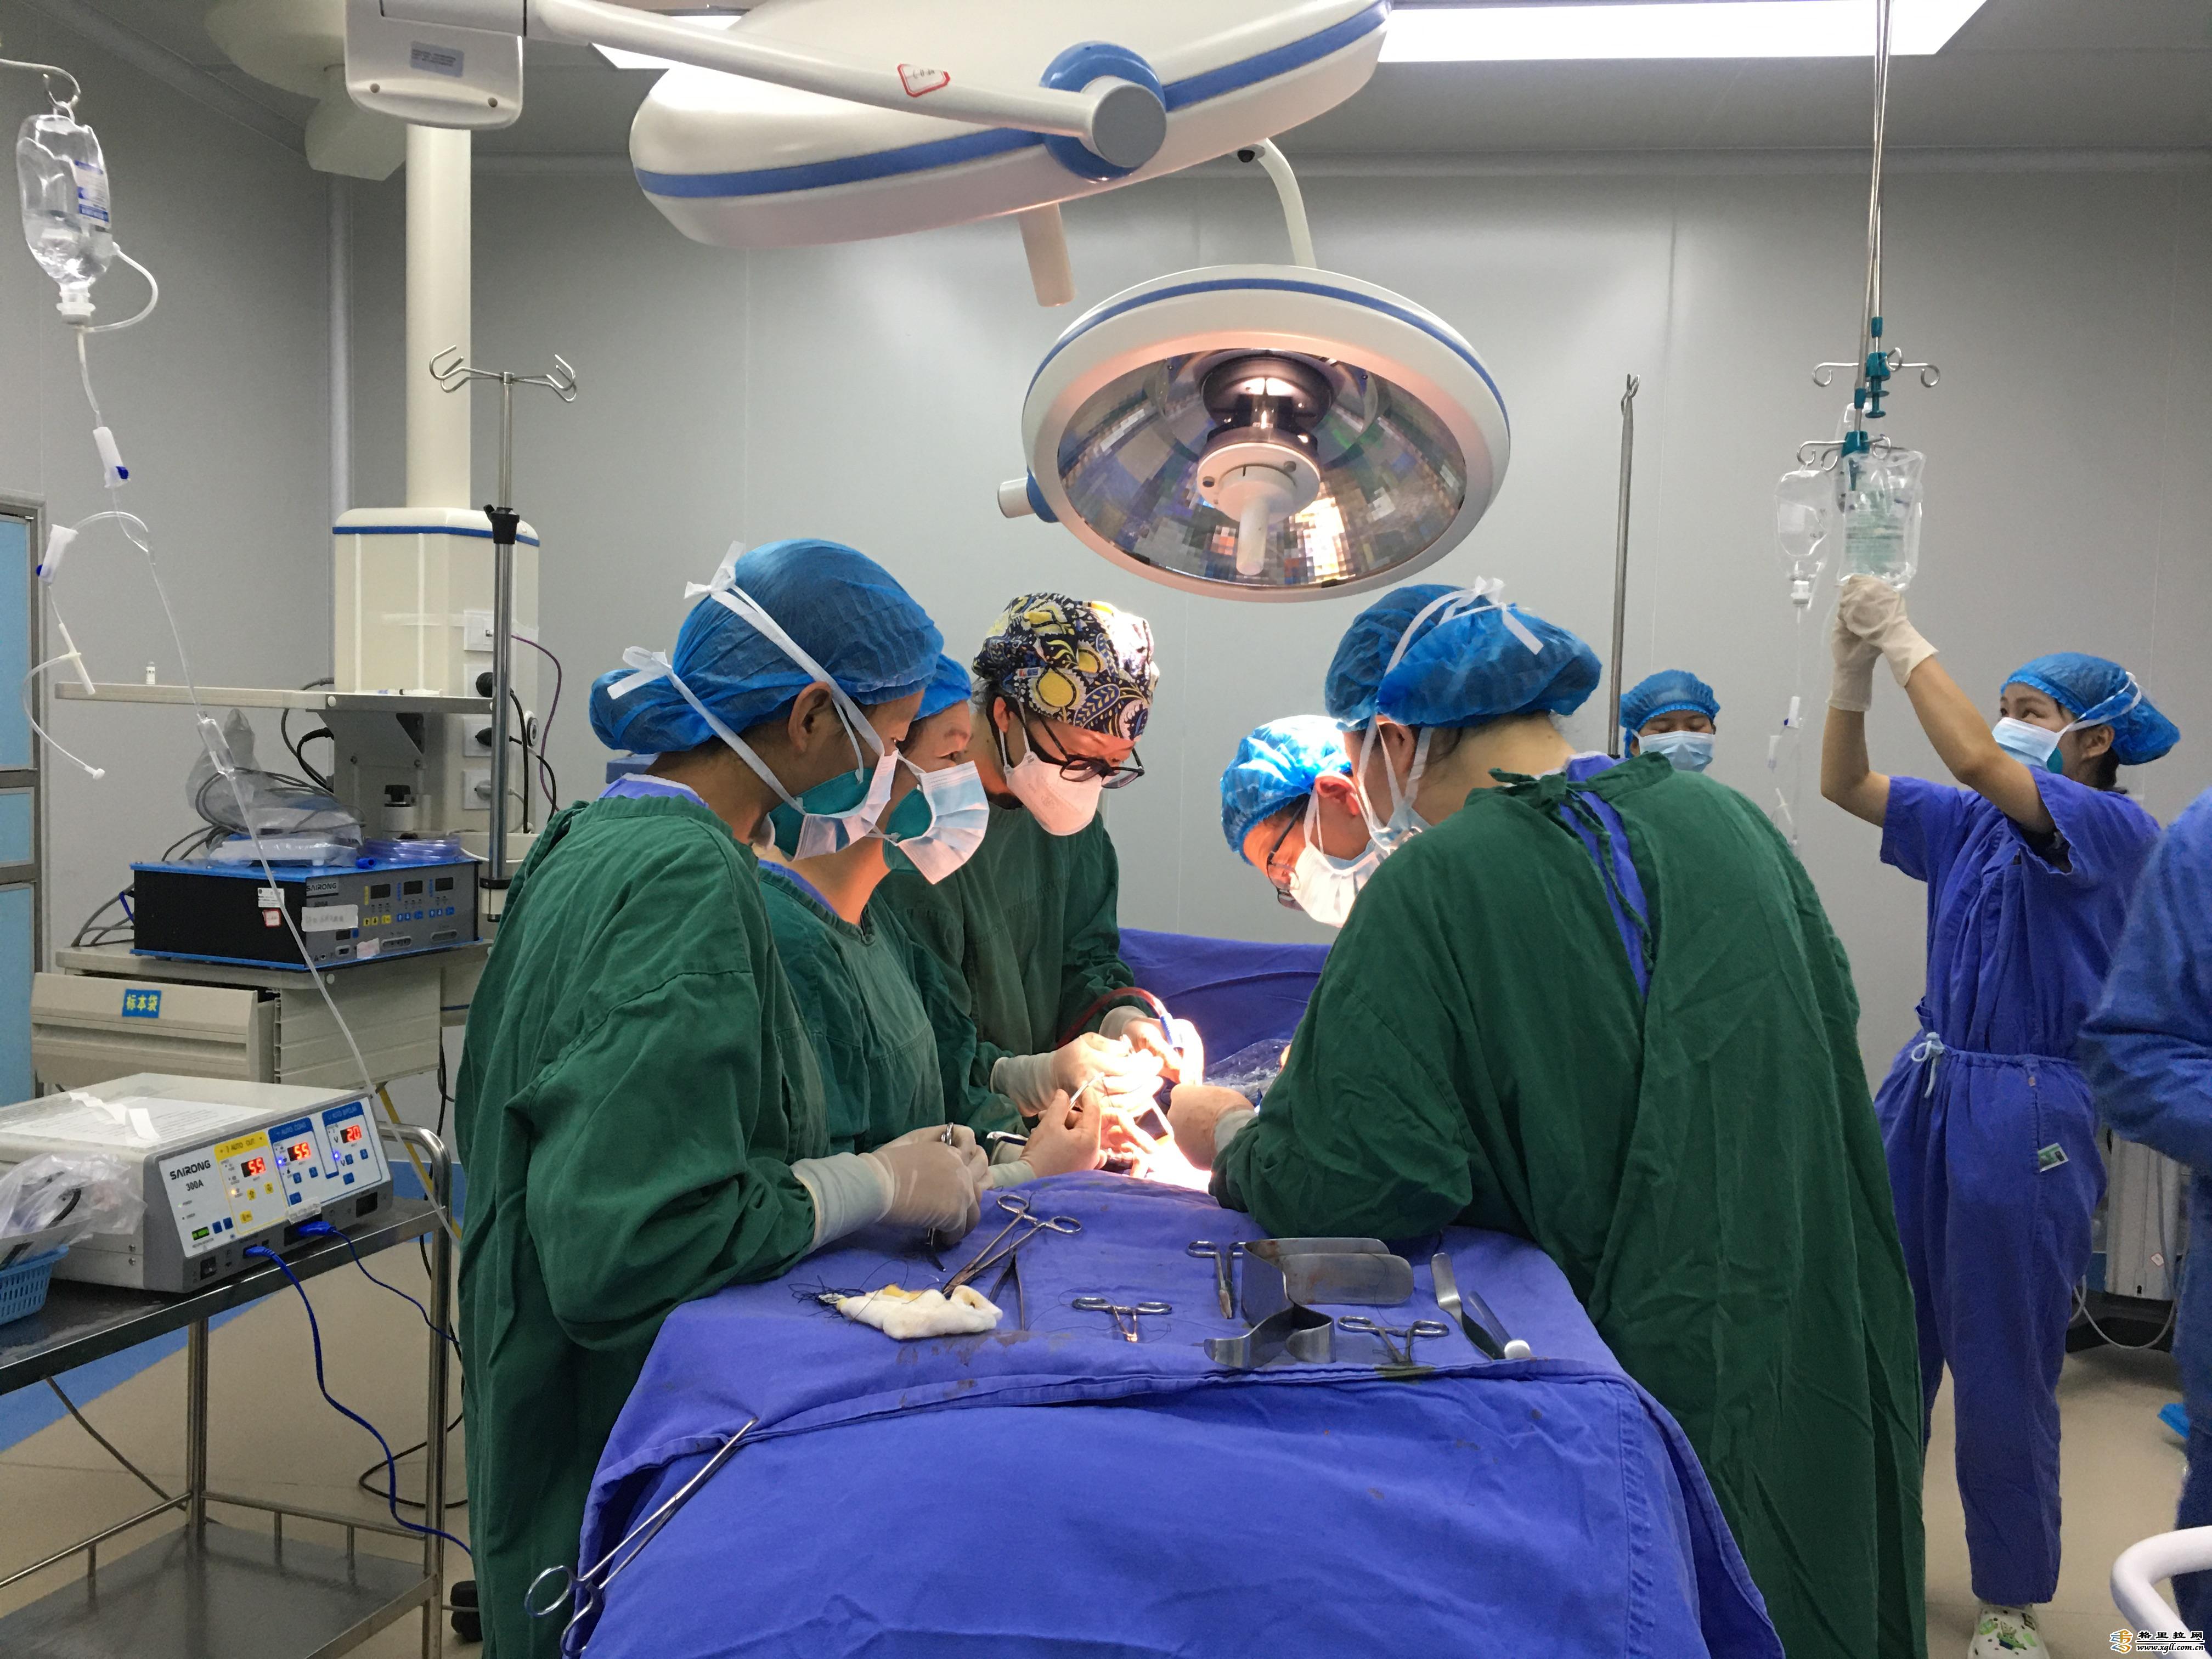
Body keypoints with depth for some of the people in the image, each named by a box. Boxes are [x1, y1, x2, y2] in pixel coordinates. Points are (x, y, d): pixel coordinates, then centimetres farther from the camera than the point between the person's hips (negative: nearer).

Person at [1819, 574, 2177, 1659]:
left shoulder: (2115, 830, -11)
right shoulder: (1972, 826, 8)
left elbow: (1976, 760, -27)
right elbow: (1843, 783, 9)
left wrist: (1908, 642, -18)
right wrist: (1854, 666, -3)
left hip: (2024, 1115, -6)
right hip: (1923, 1092, 7)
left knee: (2002, 1369, 5)